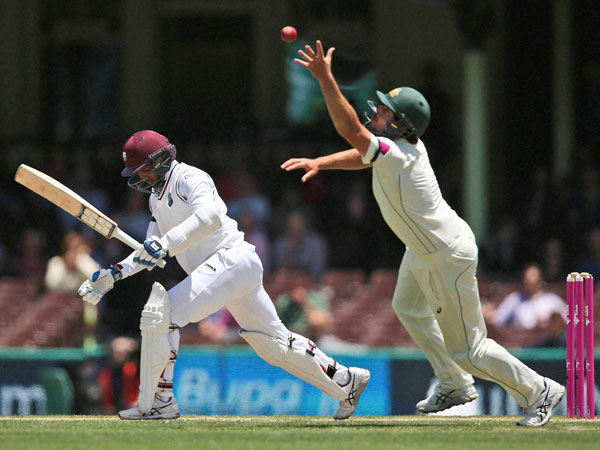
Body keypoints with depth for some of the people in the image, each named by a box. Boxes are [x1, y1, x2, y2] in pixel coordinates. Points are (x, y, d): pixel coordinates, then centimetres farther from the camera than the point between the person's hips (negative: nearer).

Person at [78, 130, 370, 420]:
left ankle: (159, 401, -19)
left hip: (232, 257, -10)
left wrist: (165, 244, -38)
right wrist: (115, 274, 13)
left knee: (161, 311, -19)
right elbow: (151, 251, 26)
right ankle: (346, 381, 26)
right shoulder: (158, 195, 22)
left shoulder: (188, 178, -8)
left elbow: (210, 216, -29)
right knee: (274, 344, 16)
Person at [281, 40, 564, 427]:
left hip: (449, 257, -10)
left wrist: (324, 77, -49)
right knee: (409, 309, 32)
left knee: (466, 348, -1)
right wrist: (319, 163, -2)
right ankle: (455, 385, 43)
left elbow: (351, 130, -45)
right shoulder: (405, 143, -7)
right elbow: (360, 155, 10)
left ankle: (539, 391, 13)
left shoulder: (396, 155, -34)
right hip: (424, 247, 10)